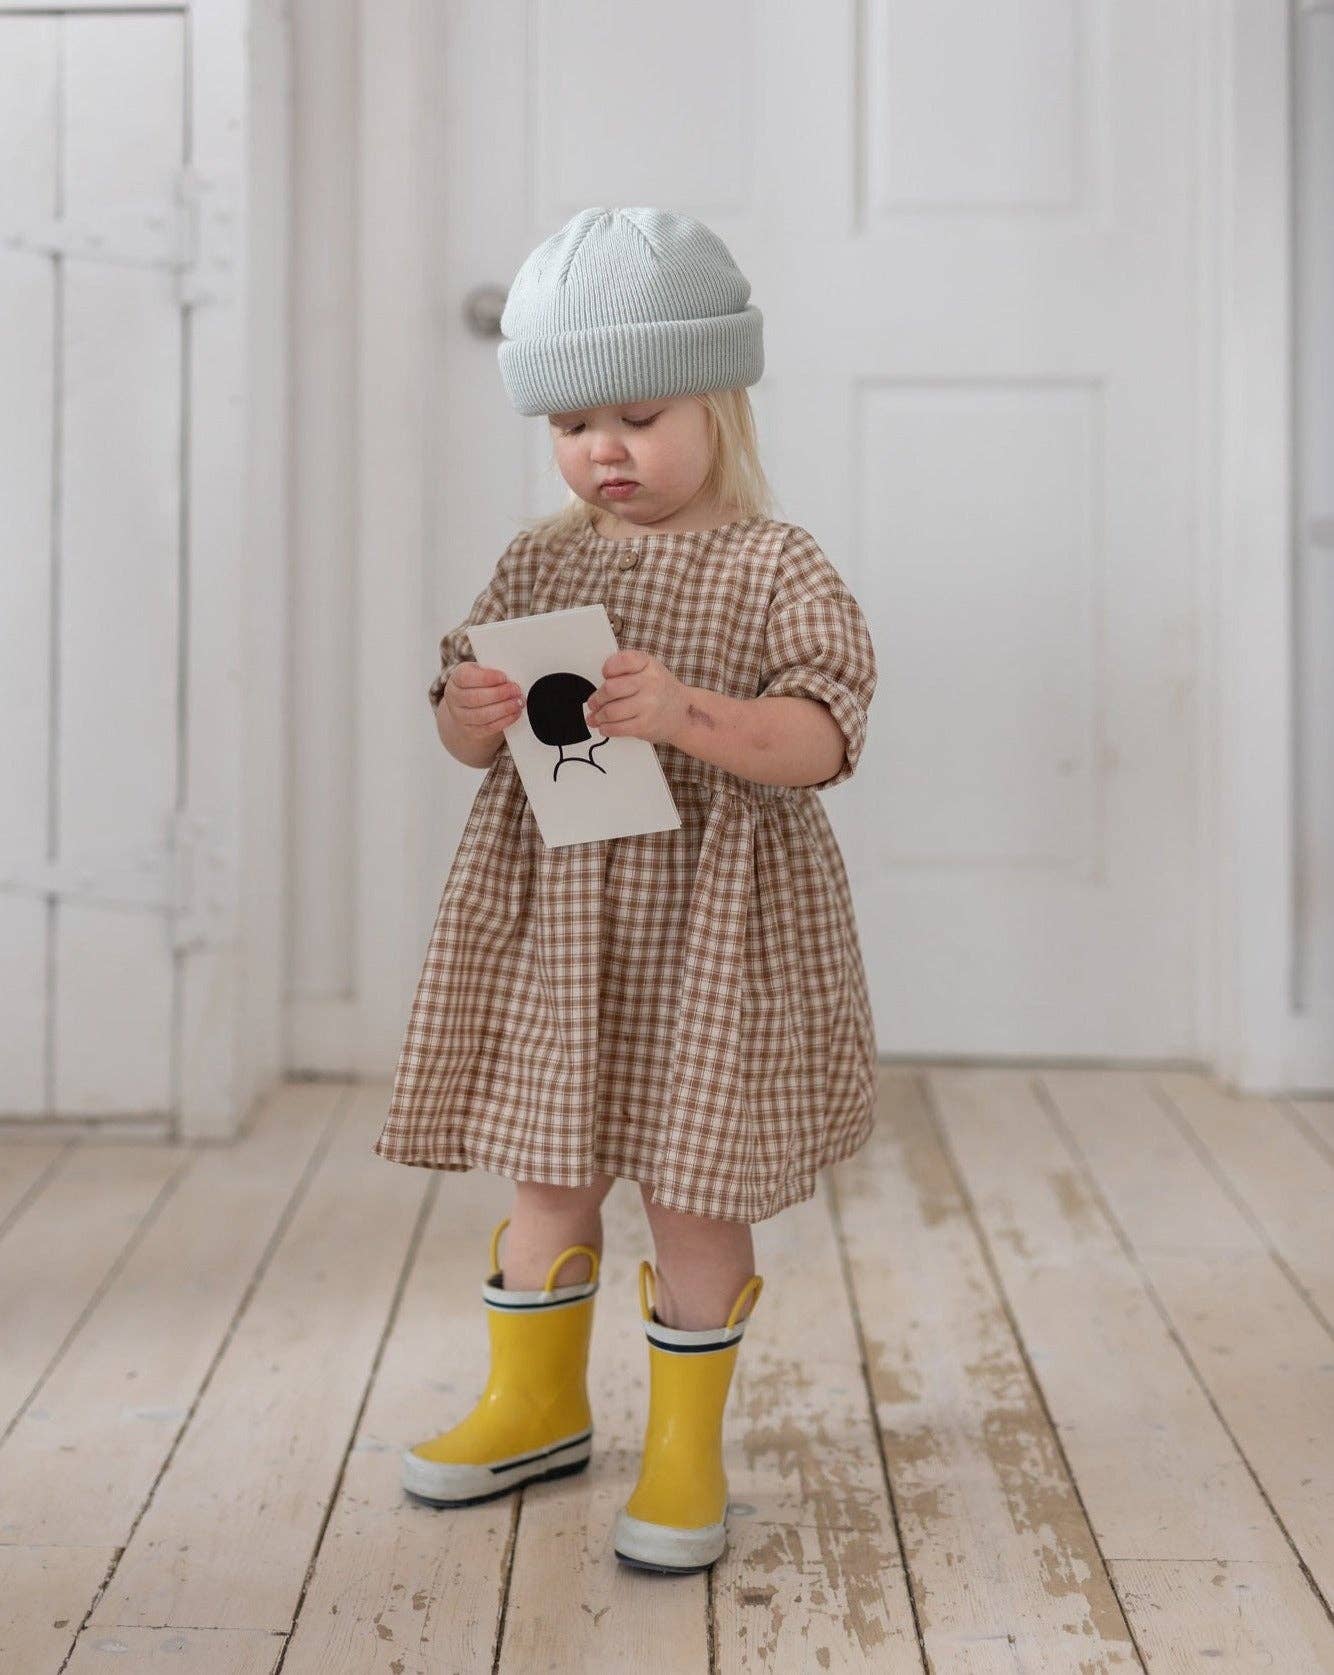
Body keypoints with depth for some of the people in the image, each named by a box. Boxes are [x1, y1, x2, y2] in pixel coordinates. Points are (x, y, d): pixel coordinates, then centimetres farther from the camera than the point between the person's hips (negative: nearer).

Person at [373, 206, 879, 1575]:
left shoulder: (779, 567, -7)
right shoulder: (538, 562, 7)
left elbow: (820, 739, -16)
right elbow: (466, 729, 10)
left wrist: (686, 716, -32)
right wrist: (469, 714, -14)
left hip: (710, 920, -4)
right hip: (548, 910, 5)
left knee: (695, 1184, 3)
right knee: (546, 1167, 15)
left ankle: (684, 1448, 19)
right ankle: (537, 1404, 35)